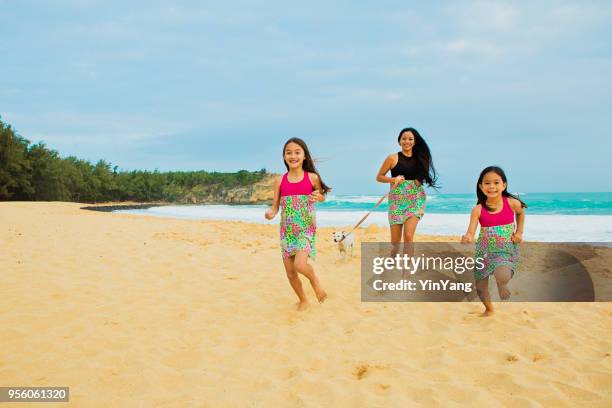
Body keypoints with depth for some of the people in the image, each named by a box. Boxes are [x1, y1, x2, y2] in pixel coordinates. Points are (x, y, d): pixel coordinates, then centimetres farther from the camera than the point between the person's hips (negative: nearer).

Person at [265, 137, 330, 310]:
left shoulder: (312, 177, -5)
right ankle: (303, 300, 32)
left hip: (306, 229, -3)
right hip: (287, 231, 3)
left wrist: (319, 197, -13)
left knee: (300, 265, -24)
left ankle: (315, 281, 10)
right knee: (290, 272, 8)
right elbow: (275, 206, 2)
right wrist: (270, 213, -20)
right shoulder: (280, 181, -1)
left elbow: (321, 196, 11)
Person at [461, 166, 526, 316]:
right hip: (484, 251, 2)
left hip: (506, 250, -1)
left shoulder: (511, 203, -10)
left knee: (502, 277, -31)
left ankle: (502, 286, 8)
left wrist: (519, 232, 8)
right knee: (480, 287, 11)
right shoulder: (478, 209, -13)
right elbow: (470, 232, -19)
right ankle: (489, 309, 44)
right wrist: (467, 238, -41)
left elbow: (521, 213, 14)